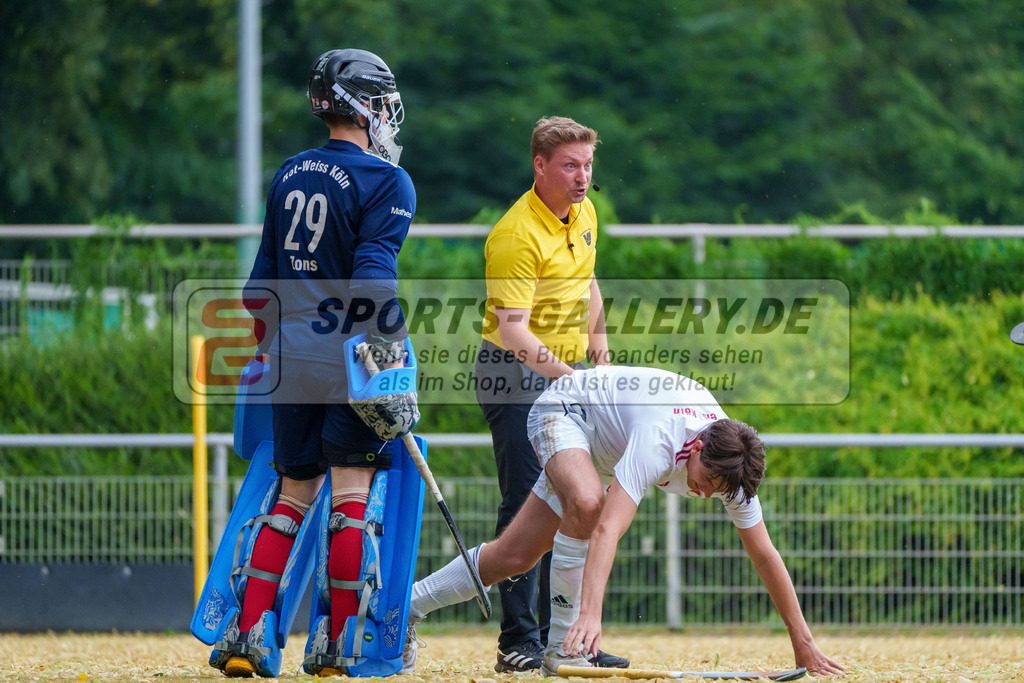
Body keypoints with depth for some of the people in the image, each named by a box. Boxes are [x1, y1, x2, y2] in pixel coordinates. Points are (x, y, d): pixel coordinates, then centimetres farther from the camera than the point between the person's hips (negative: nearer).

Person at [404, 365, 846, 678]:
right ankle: (562, 646, -28)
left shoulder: (729, 466, -24)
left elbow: (764, 555, -15)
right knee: (586, 502, -38)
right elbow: (607, 529, -53)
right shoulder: (659, 443, -44)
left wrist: (803, 644, -14)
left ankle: (409, 605, 21)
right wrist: (591, 614, -65)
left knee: (514, 557, 4)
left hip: (602, 452, 7)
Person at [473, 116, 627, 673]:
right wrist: (567, 377, -39)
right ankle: (518, 642, -10)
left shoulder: (584, 213, 5)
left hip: (568, 373, 8)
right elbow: (513, 330, -29)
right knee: (526, 503, -12)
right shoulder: (517, 236, -23)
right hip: (515, 375, -8)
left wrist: (599, 351, 18)